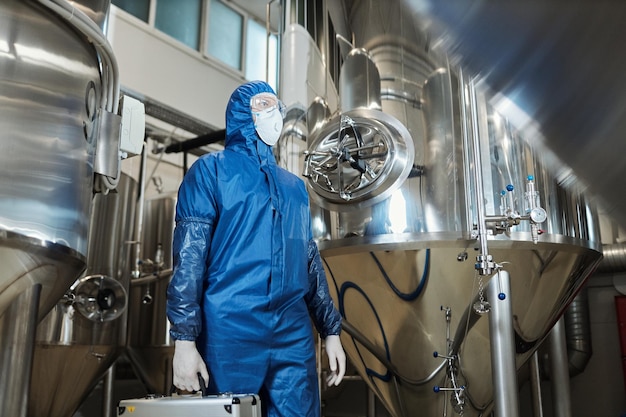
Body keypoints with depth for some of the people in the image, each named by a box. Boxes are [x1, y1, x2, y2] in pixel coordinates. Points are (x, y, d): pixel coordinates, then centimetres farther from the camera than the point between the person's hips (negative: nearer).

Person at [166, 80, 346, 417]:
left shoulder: (294, 186, 20)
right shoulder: (211, 170, 3)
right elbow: (188, 256, -5)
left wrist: (330, 330, 14)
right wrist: (184, 338, -13)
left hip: (294, 334, 5)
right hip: (231, 332, -4)